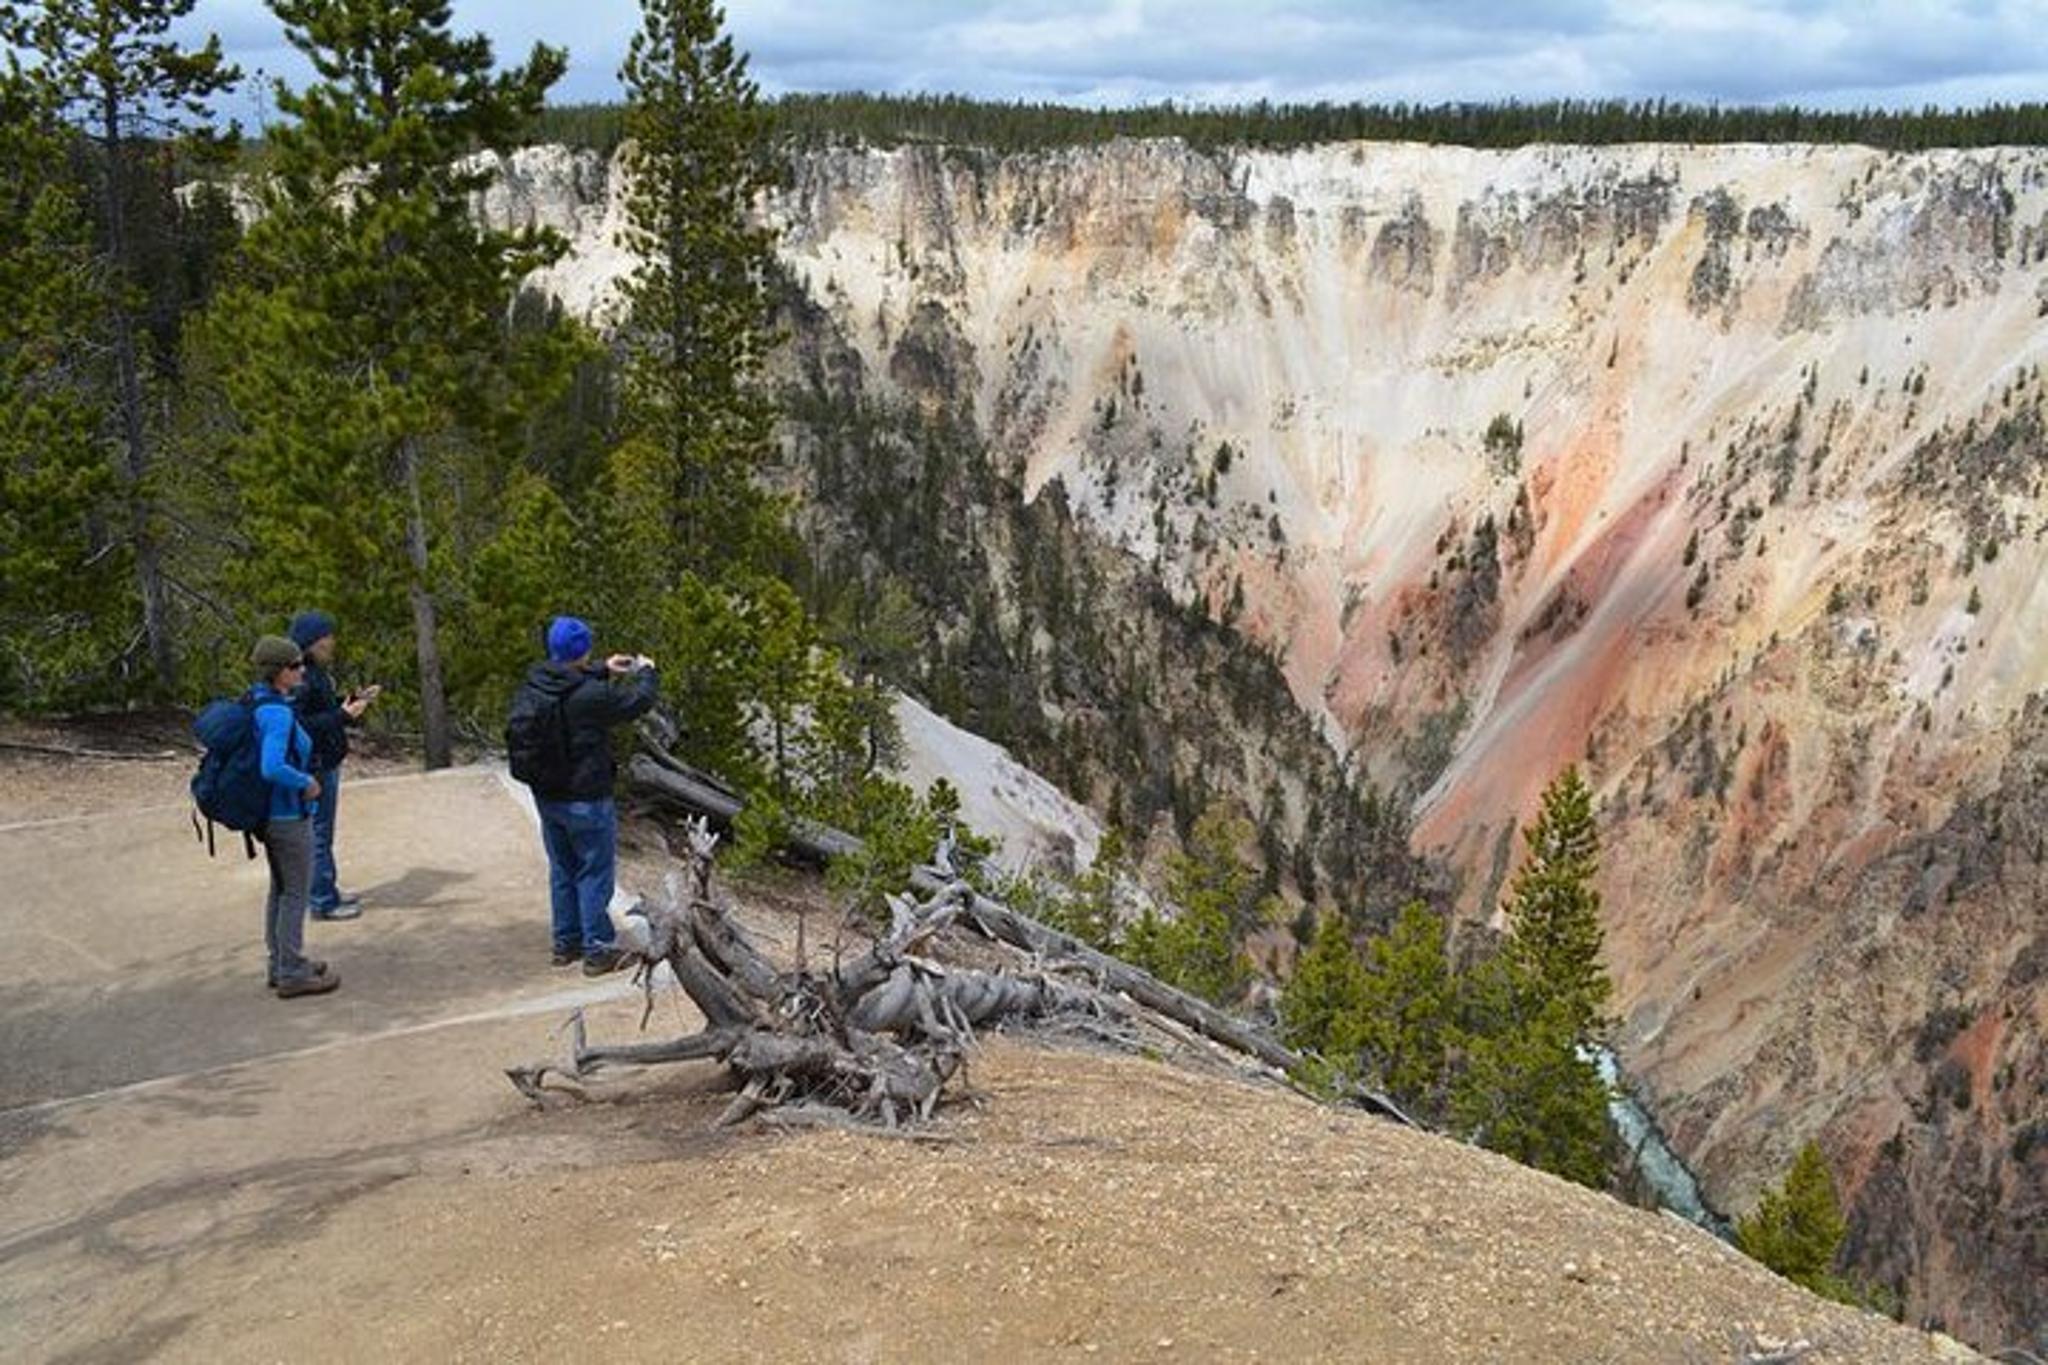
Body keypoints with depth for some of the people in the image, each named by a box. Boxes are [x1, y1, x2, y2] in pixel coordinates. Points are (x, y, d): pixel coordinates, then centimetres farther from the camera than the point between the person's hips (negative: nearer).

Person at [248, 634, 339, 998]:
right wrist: (307, 783, -19)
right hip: (289, 815, -9)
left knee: (280, 889, 19)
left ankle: (280, 964, 30)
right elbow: (272, 768, -34)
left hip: (270, 813, 9)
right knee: (296, 893, 2)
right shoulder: (277, 713, -24)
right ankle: (292, 974, 10)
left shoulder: (256, 702, 4)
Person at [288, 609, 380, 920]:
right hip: (313, 766, -10)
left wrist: (354, 700, 14)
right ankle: (321, 901, 6)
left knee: (323, 832, 19)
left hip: (326, 763, 10)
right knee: (318, 833, -2)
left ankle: (327, 891, 31)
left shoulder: (317, 673, 11)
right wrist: (342, 715, -28)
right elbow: (300, 724, -28)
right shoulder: (300, 679, -21)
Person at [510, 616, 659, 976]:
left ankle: (565, 943, 29)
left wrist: (603, 670, 21)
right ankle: (597, 950, 11)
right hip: (586, 800, -7)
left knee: (562, 870, 19)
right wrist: (647, 672, 6)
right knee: (595, 873, 4)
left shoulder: (533, 687, -2)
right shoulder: (589, 695, -24)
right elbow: (638, 702, -12)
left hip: (546, 796, 7)